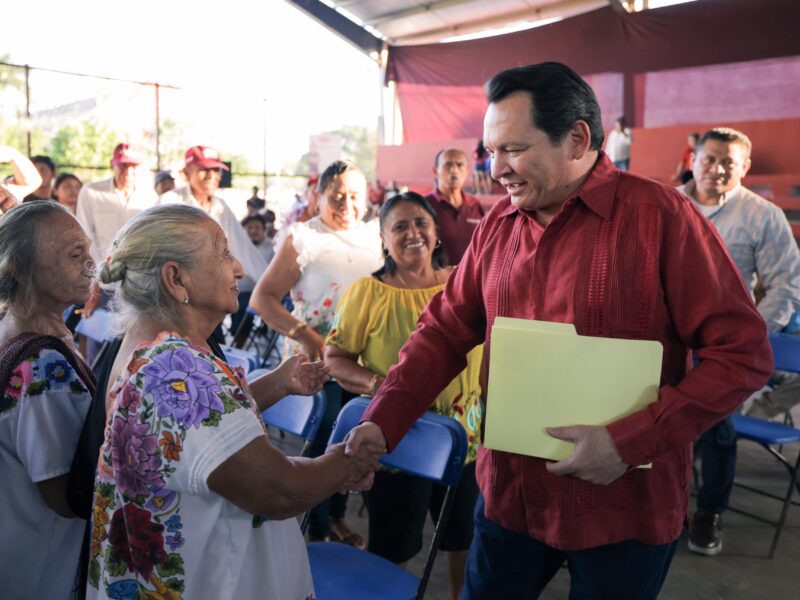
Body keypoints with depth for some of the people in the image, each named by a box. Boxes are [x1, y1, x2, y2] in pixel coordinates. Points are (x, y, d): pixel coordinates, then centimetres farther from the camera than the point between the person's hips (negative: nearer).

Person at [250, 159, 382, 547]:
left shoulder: (375, 235, 7)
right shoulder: (302, 238, -8)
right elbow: (263, 298, -10)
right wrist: (304, 335, -22)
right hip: (317, 362, -5)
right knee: (323, 444, 5)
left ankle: (337, 516, 38)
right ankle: (317, 531, 24)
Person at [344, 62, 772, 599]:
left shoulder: (661, 216, -14)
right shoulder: (498, 224, 3)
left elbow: (744, 352, -14)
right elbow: (444, 331, 5)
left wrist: (630, 442, -20)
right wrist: (383, 421, -7)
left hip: (625, 509, -4)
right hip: (509, 494, 5)